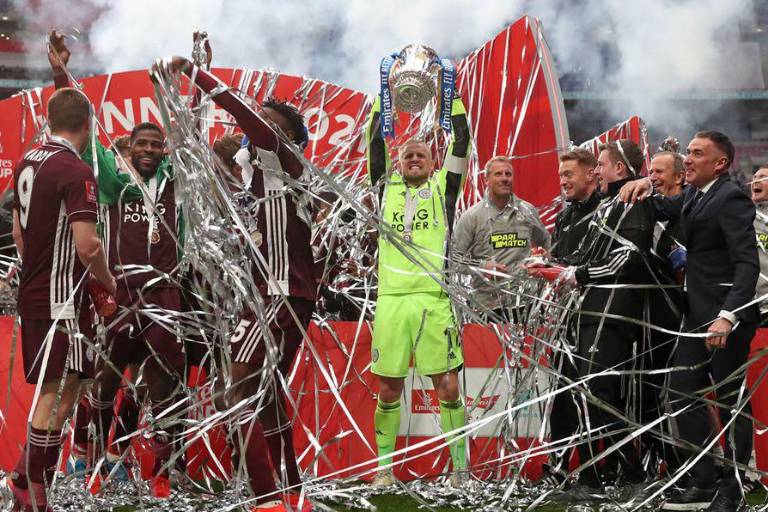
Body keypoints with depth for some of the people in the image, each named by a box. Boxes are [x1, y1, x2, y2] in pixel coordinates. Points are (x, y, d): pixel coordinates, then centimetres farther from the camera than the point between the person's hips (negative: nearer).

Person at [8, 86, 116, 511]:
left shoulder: (27, 163, 10)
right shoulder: (76, 172, -16)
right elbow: (86, 245, -22)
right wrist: (109, 283, -5)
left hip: (32, 292, 9)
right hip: (61, 298, -9)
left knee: (51, 390, 16)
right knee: (57, 391, -5)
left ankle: (26, 477, 19)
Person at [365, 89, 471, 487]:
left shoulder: (443, 187, 14)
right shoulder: (387, 186, 17)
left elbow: (461, 143, 8)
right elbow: (375, 143, 13)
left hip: (433, 298, -1)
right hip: (390, 299, 1)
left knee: (448, 386, -4)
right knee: (388, 389, 4)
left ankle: (460, 467, 2)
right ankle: (384, 468, 11)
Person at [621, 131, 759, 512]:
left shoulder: (730, 199, -15)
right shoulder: (693, 197, 12)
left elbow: (748, 263, -23)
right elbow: (664, 210, 33)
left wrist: (728, 316, -32)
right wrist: (644, 190, 10)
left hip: (727, 316, -9)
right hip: (698, 315, 9)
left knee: (731, 402, 1)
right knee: (682, 398, 9)